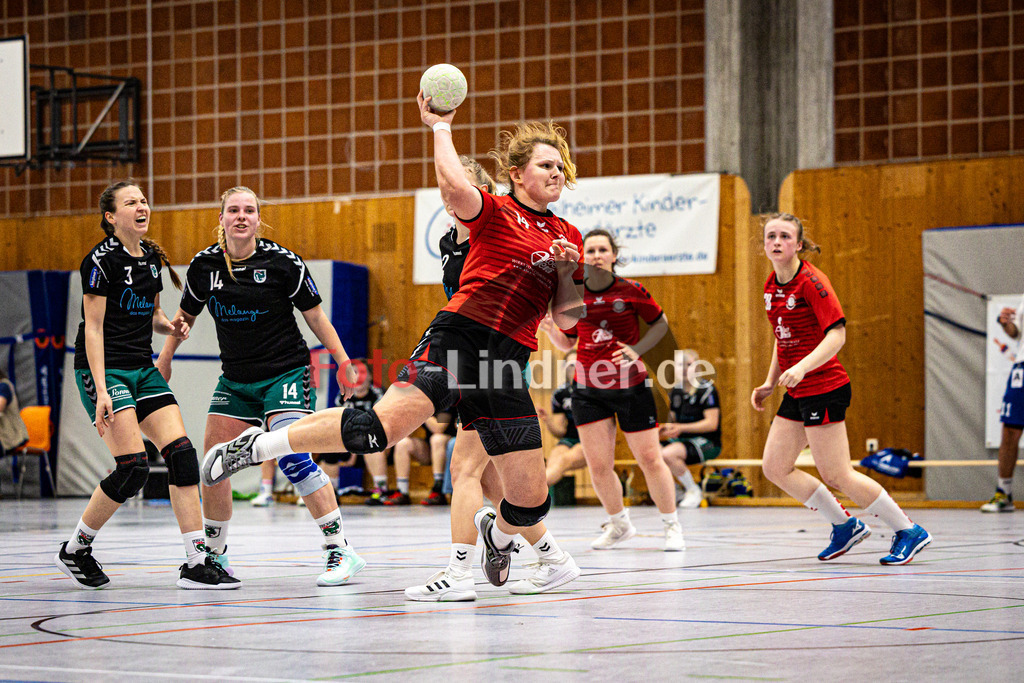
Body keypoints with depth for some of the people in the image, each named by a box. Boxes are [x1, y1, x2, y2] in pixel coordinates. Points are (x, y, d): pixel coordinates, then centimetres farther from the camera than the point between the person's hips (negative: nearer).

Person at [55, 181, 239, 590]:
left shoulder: (152, 257, 11)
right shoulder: (102, 260, -11)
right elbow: (92, 328, -14)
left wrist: (170, 327, 1)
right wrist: (101, 391, -21)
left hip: (142, 369, 8)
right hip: (102, 369, -7)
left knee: (182, 454, -8)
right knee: (133, 467, -15)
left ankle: (196, 562, -8)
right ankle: (75, 550, 5)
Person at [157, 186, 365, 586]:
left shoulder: (282, 262, -11)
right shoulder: (204, 266, 0)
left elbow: (315, 315, -3)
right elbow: (186, 316, 17)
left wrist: (343, 362, -6)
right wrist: (165, 359, 17)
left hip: (286, 374, -5)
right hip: (235, 380, 5)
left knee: (292, 458, -21)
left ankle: (340, 550, -19)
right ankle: (215, 555, 22)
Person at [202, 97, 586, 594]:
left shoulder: (566, 237, 18)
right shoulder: (493, 212, 3)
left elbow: (565, 318, 20)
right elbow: (453, 185, -20)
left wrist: (569, 274, 1)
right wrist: (440, 126, -6)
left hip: (506, 365, 5)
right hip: (458, 336, -5)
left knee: (531, 504, -1)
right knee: (381, 427, -29)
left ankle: (495, 531, 38)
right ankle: (258, 445, -11)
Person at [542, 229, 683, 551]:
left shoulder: (631, 291, -7)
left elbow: (661, 323, 4)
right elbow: (566, 342, 13)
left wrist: (637, 350, -11)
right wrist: (548, 326, -7)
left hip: (632, 387, -2)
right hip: (588, 389, 2)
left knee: (650, 460, -1)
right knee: (598, 466, -1)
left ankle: (672, 525, 18)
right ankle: (619, 525, 23)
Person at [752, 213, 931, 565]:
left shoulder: (811, 281, -14)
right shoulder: (772, 285, 10)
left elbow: (837, 335, -21)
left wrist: (802, 367, -33)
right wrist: (770, 382, 19)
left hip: (824, 387, -9)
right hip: (797, 392, 9)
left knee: (836, 475, -7)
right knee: (775, 468, 6)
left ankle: (909, 531, 7)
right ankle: (845, 526, 20)